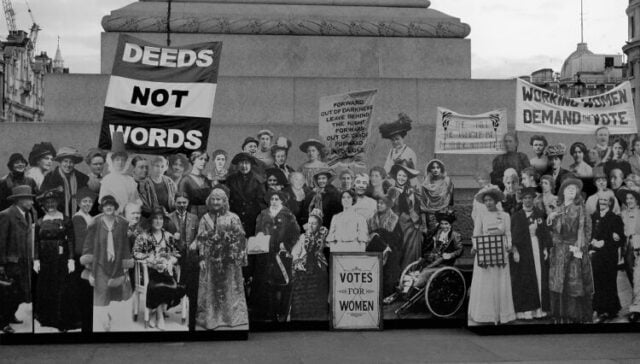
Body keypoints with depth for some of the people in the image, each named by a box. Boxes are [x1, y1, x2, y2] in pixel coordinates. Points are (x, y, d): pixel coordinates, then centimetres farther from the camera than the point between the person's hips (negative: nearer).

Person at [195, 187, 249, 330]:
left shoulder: (233, 218, 0)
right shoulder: (205, 219, 5)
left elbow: (240, 239, 0)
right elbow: (200, 240, 4)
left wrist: (239, 258, -5)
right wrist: (202, 258, -4)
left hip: (229, 260, -1)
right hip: (211, 260, 1)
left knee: (230, 289, 3)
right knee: (211, 289, 4)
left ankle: (230, 317, 13)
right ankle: (211, 319, 11)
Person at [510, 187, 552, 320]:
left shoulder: (540, 214, 8)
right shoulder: (516, 216, 2)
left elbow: (545, 233, 9)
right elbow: (512, 235, -1)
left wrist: (546, 248, 0)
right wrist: (514, 250, -11)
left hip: (538, 251, 2)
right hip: (522, 252, -2)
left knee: (540, 279, 2)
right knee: (524, 282, -3)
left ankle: (539, 309, 8)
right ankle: (525, 310, 0)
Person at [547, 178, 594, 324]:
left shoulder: (579, 208, 2)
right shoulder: (557, 209, 12)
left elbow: (581, 229, -5)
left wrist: (578, 247, -14)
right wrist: (550, 219, -5)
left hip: (573, 249, -4)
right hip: (559, 250, 4)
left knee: (573, 282, -4)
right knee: (557, 282, 2)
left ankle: (573, 316, 0)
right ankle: (559, 316, 8)